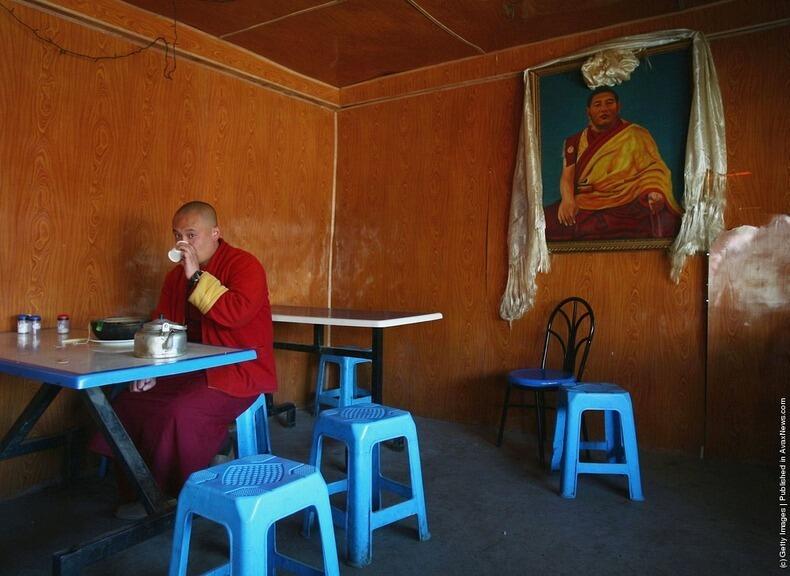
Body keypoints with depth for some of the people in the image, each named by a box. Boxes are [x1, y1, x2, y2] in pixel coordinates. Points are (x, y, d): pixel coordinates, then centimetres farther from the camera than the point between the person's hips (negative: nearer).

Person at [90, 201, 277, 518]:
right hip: (190, 370, 8)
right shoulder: (176, 275, 12)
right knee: (128, 403, -4)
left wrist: (197, 276, -27)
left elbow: (237, 313, -29)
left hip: (239, 372, -8)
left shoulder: (244, 265, -12)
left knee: (181, 413, -28)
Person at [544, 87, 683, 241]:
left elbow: (652, 170, 3)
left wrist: (654, 193, -20)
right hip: (583, 205, 2)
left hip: (626, 205, -1)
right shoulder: (575, 142, 18)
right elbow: (567, 175, 6)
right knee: (547, 221, -24)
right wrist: (567, 199, -16)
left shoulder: (636, 135, 11)